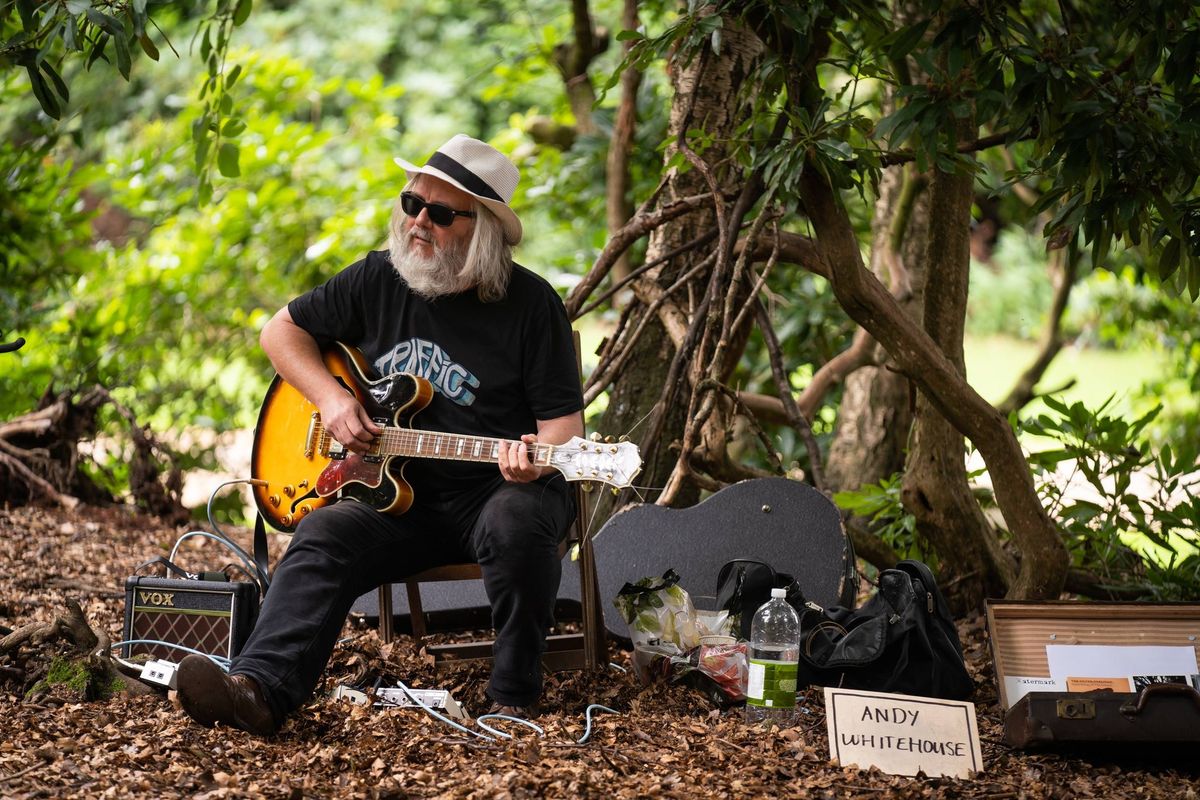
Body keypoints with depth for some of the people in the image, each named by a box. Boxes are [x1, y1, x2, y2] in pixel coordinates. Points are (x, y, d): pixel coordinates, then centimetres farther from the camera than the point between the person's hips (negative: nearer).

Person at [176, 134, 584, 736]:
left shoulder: (529, 303, -4)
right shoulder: (378, 280, 6)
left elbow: (564, 423, -4)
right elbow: (282, 330, 17)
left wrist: (536, 458, -28)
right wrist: (329, 398, -1)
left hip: (497, 488, -3)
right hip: (398, 491, 3)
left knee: (515, 526, -37)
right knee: (323, 538, -26)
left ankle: (514, 696, -20)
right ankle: (259, 690, -43)